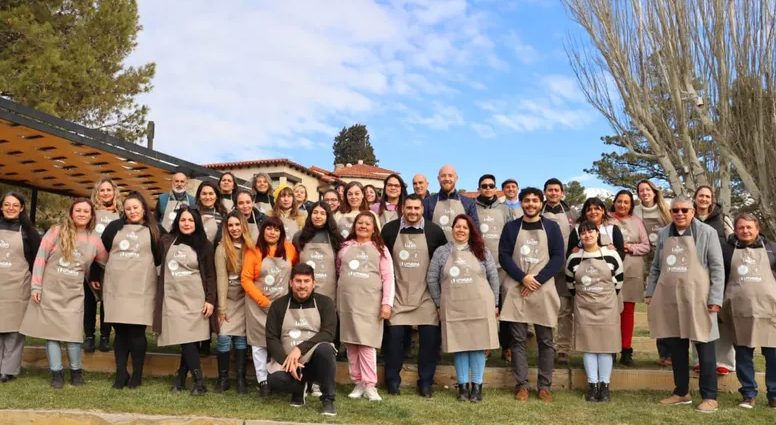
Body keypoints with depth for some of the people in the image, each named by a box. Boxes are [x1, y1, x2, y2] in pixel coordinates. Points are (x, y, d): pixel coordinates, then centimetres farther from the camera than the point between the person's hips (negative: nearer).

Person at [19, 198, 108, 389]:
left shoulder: (94, 240, 3)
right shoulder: (56, 231, -3)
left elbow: (107, 263, 15)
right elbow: (40, 258, -3)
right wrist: (36, 286, -5)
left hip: (73, 295, 1)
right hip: (49, 291, -1)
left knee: (72, 334, -4)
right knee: (51, 331, 3)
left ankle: (76, 371, 16)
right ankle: (57, 372, 16)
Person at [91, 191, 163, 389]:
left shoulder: (155, 230, 5)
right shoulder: (115, 227, 11)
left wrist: (146, 267, 1)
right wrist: (95, 276, 15)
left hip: (141, 288, -2)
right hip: (115, 287, 2)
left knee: (137, 331, -3)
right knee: (120, 331, 5)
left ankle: (137, 374, 7)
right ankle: (121, 373, 13)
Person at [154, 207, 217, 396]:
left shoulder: (204, 245, 2)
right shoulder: (166, 241, 5)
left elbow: (210, 275, 2)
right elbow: (160, 266, 15)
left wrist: (210, 300, -6)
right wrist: (158, 295, 13)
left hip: (196, 300, -1)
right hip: (173, 299, 1)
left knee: (191, 340, -3)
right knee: (185, 341, -6)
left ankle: (180, 379, 11)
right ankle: (199, 382, -2)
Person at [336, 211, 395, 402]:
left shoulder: (380, 249, 5)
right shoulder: (345, 247, 11)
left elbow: (388, 277, -1)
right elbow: (338, 270, 21)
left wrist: (387, 302, -9)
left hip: (370, 303, -3)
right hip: (347, 302, 3)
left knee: (366, 344, -8)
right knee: (351, 344, 4)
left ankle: (370, 385, -4)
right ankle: (358, 383, 11)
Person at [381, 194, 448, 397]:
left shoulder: (434, 231, -3)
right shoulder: (389, 229, -1)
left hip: (426, 295, 0)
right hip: (398, 294, 0)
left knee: (430, 338, -1)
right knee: (395, 337, 0)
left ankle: (425, 382, 14)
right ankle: (392, 380, 16)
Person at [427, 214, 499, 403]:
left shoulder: (482, 251, 6)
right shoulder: (441, 252, 5)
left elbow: (493, 278, 7)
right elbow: (432, 279, 6)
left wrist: (494, 304, 4)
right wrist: (439, 304, 4)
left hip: (479, 307, 0)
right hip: (453, 308, 0)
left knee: (478, 345, 3)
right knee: (459, 346, 4)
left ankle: (477, 386, 12)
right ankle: (463, 385, 13)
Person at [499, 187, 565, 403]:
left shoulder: (552, 227, 7)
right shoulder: (511, 227, 7)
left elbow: (558, 257, 0)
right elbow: (503, 256, 0)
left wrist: (538, 279, -11)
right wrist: (523, 277, -13)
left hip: (543, 290, 0)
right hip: (517, 291, 0)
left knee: (546, 340, 3)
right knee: (518, 339, 1)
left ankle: (544, 386, 11)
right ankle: (522, 385, 8)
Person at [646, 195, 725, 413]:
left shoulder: (707, 232, -3)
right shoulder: (663, 234, 9)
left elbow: (717, 268, -5)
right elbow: (655, 267, 15)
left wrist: (715, 299, -11)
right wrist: (650, 293, 10)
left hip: (697, 300, -4)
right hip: (670, 300, 4)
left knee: (704, 349, 3)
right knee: (676, 348, 11)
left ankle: (709, 396, 10)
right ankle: (682, 392, 22)